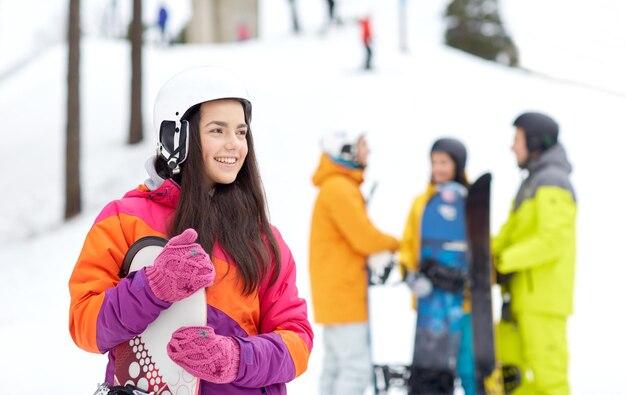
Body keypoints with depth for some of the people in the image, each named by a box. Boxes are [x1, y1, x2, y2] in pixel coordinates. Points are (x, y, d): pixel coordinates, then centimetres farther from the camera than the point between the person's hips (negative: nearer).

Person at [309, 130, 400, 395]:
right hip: (343, 294, -11)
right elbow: (364, 237, -20)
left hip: (337, 293, 11)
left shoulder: (338, 187, 17)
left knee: (336, 367, 13)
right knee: (356, 368, -12)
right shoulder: (339, 188, -16)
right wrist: (393, 244, -2)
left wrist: (377, 252, 0)